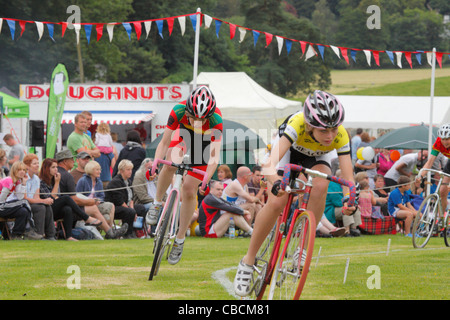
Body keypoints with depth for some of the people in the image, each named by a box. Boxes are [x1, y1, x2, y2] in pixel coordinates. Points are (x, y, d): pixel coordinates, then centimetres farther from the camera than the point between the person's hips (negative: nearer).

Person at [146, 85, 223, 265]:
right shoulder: (179, 111, -36)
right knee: (170, 164, -27)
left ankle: (180, 240, 8)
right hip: (183, 133, 2)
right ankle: (157, 203, 0)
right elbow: (164, 143, -33)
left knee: (189, 190, -7)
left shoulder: (216, 120, -39)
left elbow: (214, 157, -40)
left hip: (206, 141, -2)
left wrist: (206, 181, -54)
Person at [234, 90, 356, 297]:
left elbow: (348, 177, -35)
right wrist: (276, 183, -73)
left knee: (320, 186, -32)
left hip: (316, 157, 2)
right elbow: (269, 163, -52)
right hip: (289, 150, -2)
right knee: (276, 203, -22)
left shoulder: (340, 136, -34)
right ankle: (248, 261, -5)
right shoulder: (297, 125, -42)